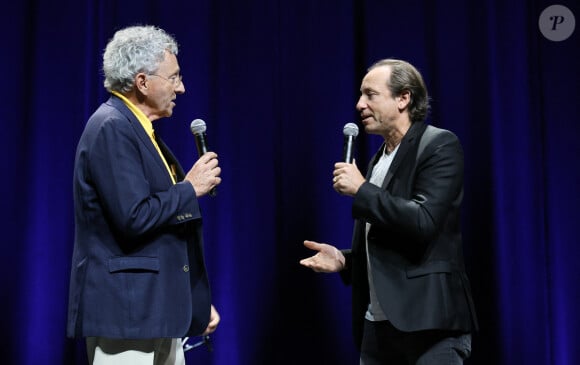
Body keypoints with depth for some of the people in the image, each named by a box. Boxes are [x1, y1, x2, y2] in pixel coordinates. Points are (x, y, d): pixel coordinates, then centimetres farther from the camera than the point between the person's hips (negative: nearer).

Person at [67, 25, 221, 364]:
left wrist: (196, 301, 19)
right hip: (125, 310, -9)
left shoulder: (140, 128, 16)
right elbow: (133, 217, -24)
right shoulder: (111, 127, -14)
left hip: (160, 308, 10)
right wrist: (190, 188, -10)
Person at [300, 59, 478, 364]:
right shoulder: (378, 160, 17)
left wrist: (362, 189, -14)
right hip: (378, 322, 8)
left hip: (429, 321, -8)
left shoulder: (439, 145, -7)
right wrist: (344, 259, 7)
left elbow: (423, 222, -21)